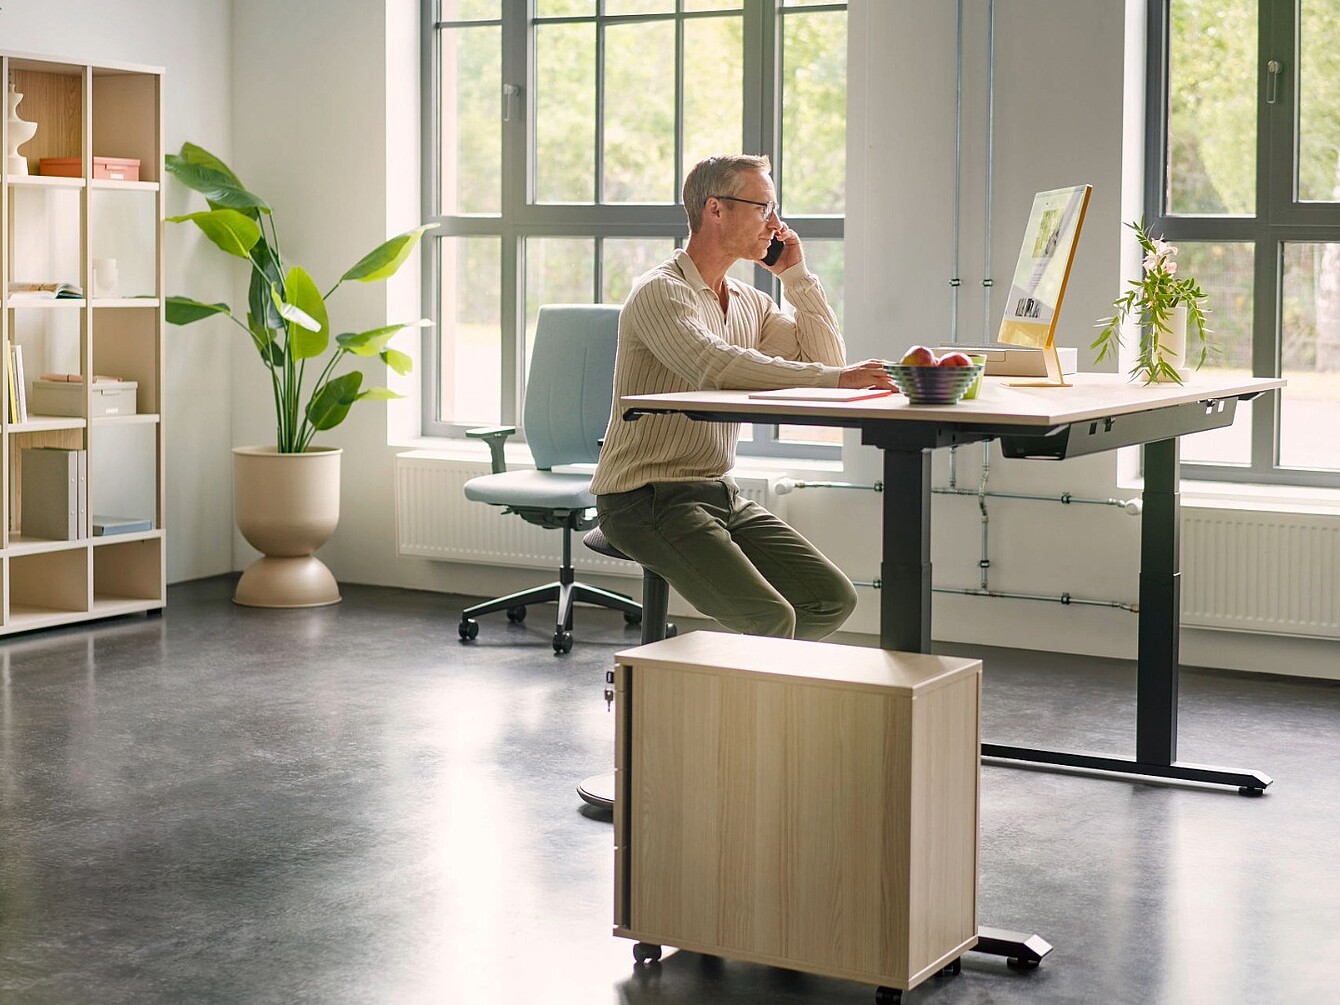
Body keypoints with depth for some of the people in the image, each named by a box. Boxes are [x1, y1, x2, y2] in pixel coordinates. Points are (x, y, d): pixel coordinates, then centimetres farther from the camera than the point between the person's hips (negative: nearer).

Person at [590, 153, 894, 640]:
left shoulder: (749, 302, 15)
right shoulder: (660, 293, -13)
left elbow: (826, 359, 9)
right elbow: (715, 365, -32)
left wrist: (796, 275, 4)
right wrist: (834, 378, -35)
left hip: (720, 492, 9)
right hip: (647, 499, -9)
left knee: (832, 599, 0)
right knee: (772, 617, -24)